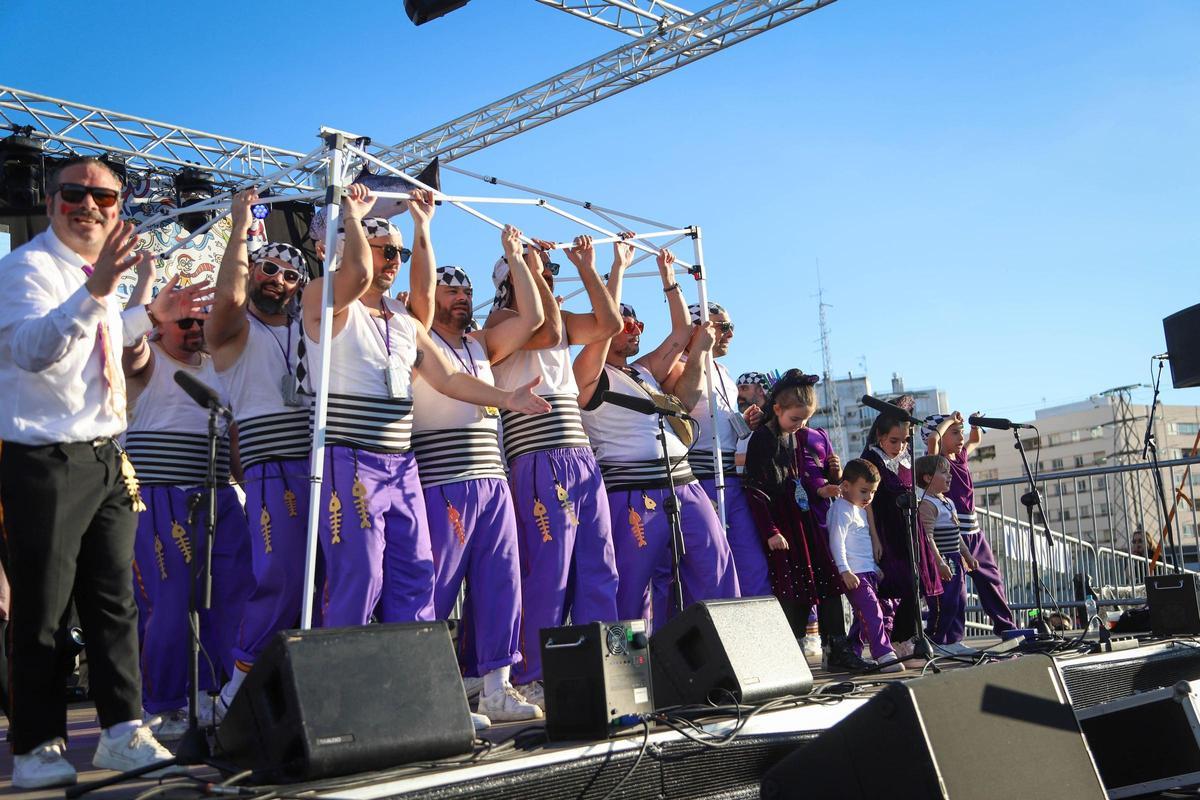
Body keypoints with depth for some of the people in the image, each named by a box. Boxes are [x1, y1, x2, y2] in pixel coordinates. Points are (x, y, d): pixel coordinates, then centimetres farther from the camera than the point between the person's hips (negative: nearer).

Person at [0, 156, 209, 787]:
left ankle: (121, 732, 19)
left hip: (105, 458, 8)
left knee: (114, 601, 10)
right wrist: (95, 291, -41)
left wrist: (149, 315, 22)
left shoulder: (98, 273, 13)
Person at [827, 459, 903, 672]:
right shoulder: (842, 509, -11)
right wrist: (845, 571, -23)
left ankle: (852, 654, 18)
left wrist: (876, 568, 24)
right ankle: (884, 654, -20)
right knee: (872, 610, -16)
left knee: (864, 614, 11)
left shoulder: (860, 509, 20)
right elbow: (836, 542, -18)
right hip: (854, 574, -10)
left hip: (867, 572, 10)